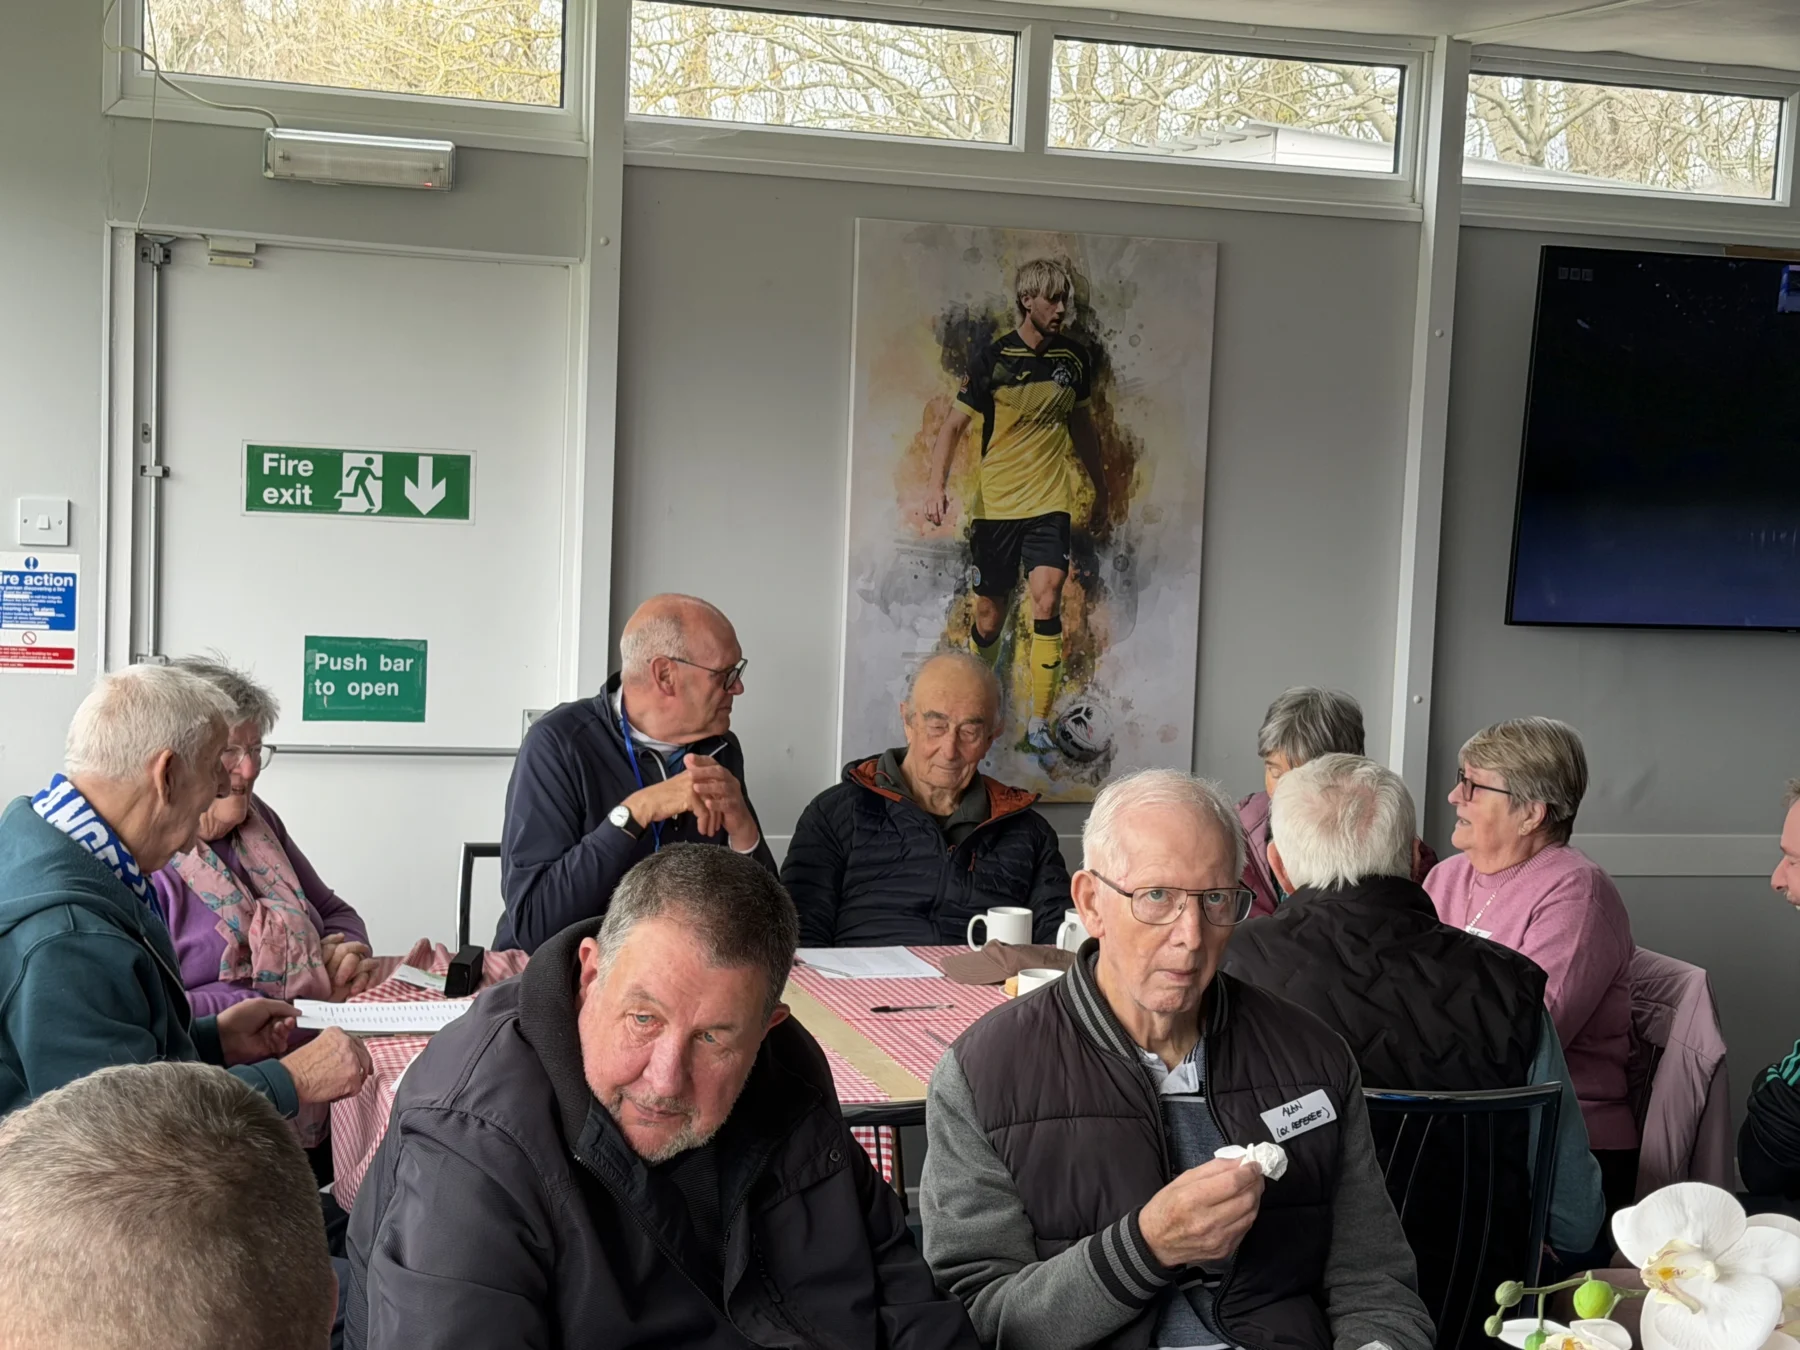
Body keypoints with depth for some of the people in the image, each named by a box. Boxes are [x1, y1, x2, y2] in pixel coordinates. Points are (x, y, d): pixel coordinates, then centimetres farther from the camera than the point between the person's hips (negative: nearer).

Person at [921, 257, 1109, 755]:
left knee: (1046, 601, -17)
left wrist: (1101, 488, 26)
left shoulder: (1076, 358, 5)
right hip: (994, 505, -2)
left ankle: (1039, 725, -13)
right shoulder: (991, 357, -7)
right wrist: (937, 483, -20)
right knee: (990, 617, 6)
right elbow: (954, 424, -5)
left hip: (1049, 503, 2)